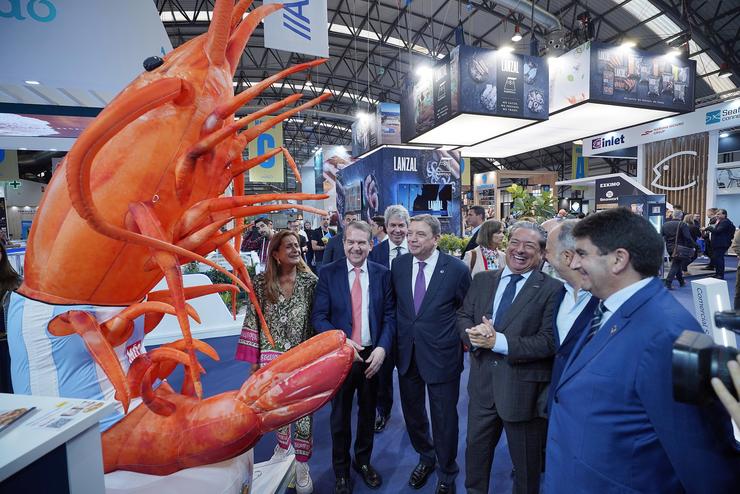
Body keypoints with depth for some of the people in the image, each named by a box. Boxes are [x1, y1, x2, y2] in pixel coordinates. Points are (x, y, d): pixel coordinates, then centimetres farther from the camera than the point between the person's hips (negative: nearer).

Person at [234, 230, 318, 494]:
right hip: (271, 358, 2)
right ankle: (284, 446, 50)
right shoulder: (261, 282, -6)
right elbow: (252, 320, -1)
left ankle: (301, 462, 31)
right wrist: (254, 358, 0)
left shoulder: (310, 281, -7)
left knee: (304, 411, 6)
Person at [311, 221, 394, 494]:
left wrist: (382, 348, -15)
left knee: (368, 413, 21)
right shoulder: (328, 273, -7)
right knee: (340, 417, 16)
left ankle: (363, 461, 46)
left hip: (372, 356, 2)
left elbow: (390, 315, -2)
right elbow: (319, 316, -9)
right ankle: (341, 471, 41)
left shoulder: (383, 274, -3)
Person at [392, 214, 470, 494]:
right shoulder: (398, 265, -3)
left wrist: (462, 342, 0)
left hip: (441, 355, -3)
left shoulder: (456, 269, -14)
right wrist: (397, 339, 6)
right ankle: (425, 457, 51)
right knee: (412, 412, 21)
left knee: (444, 418, 13)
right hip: (406, 353, 4)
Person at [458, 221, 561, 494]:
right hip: (482, 383, 4)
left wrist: (500, 342, -24)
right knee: (475, 449, 24)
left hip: (523, 388, -4)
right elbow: (462, 317, 4)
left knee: (526, 462, 20)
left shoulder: (552, 289, -11)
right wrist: (474, 334, -18)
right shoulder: (482, 280, 3)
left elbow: (549, 341, -18)